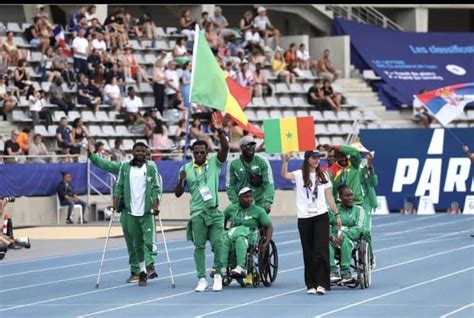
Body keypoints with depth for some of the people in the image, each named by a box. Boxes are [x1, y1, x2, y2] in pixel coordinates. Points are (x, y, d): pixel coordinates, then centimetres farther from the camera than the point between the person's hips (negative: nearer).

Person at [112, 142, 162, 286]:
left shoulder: (151, 167, 2)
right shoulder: (125, 167, 7)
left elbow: (156, 188, -1)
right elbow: (119, 187, 9)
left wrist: (155, 205, -12)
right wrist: (115, 204, 0)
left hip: (147, 210, -2)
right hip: (129, 210, 2)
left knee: (148, 241, -10)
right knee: (135, 243, 9)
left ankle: (145, 269, -10)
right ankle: (135, 270, 17)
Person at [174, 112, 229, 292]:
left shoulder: (214, 163, 4)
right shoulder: (187, 169, 7)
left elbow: (225, 148, -13)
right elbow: (178, 194, 8)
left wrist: (220, 132, -28)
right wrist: (181, 180, -11)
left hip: (214, 210, -1)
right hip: (197, 212, 1)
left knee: (217, 243, -5)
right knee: (199, 246, 1)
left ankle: (218, 274, 11)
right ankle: (202, 279, 6)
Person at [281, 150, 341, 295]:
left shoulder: (323, 176, 9)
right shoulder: (299, 175, 2)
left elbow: (329, 197, 12)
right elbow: (285, 175, -17)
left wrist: (337, 214, 9)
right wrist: (285, 161, -34)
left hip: (321, 216, 1)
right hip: (304, 218, 0)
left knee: (321, 250, -9)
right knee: (308, 252, 4)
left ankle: (321, 283, -10)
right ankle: (311, 284, 12)